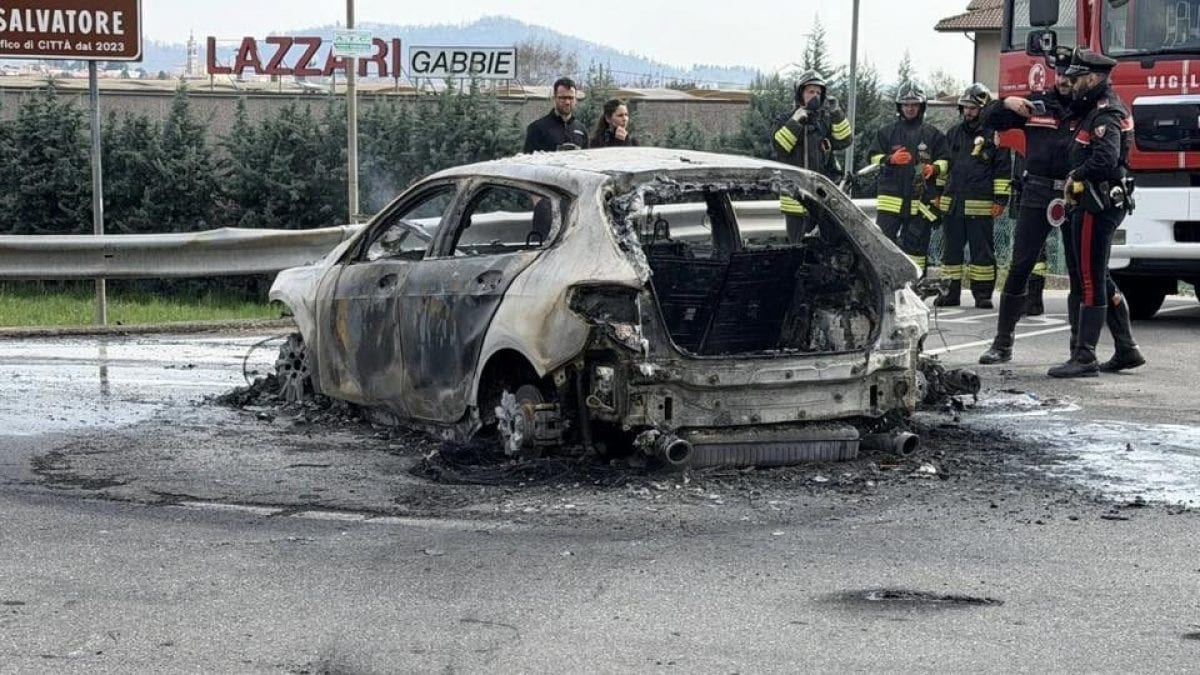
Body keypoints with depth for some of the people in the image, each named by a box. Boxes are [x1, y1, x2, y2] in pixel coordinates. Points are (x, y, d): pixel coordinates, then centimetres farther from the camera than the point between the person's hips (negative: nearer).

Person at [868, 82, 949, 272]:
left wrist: (934, 168, -12)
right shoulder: (887, 132, 10)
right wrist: (891, 159, -11)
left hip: (920, 201, 0)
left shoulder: (933, 134, 9)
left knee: (916, 245, 3)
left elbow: (944, 161, 10)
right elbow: (874, 157, 9)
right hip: (891, 198, 0)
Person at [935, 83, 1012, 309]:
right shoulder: (954, 133, 14)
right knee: (951, 248, 8)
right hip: (952, 202, 6)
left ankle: (983, 293, 4)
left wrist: (1000, 198, -8)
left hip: (980, 205, -5)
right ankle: (951, 291, 15)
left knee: (982, 250, -1)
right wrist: (938, 192, 19)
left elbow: (1003, 169, -4)